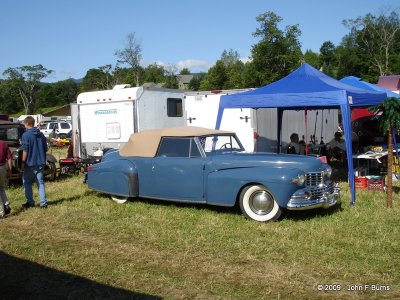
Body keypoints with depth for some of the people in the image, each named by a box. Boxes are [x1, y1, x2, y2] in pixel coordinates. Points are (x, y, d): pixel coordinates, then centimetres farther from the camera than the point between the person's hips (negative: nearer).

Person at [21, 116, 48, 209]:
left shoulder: (26, 135, -11)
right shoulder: (41, 134, 7)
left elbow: (25, 150, -14)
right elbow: (45, 149, 11)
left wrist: (23, 162, -7)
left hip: (30, 163, -5)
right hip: (40, 163, 5)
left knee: (27, 182, 11)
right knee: (40, 182, 9)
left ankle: (30, 202, 11)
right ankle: (43, 203, 6)